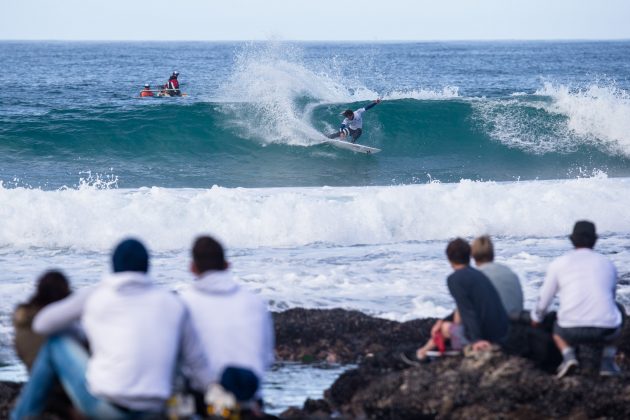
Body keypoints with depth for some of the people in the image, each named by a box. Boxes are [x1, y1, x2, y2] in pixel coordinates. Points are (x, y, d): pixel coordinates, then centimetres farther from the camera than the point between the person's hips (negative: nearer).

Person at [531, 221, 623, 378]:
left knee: (558, 329, 35)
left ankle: (568, 357, 4)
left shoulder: (558, 264, 9)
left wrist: (536, 318, 40)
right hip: (605, 331, 1)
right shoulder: (608, 265, 16)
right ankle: (607, 361, 16)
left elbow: (544, 300, 17)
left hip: (573, 331, -1)